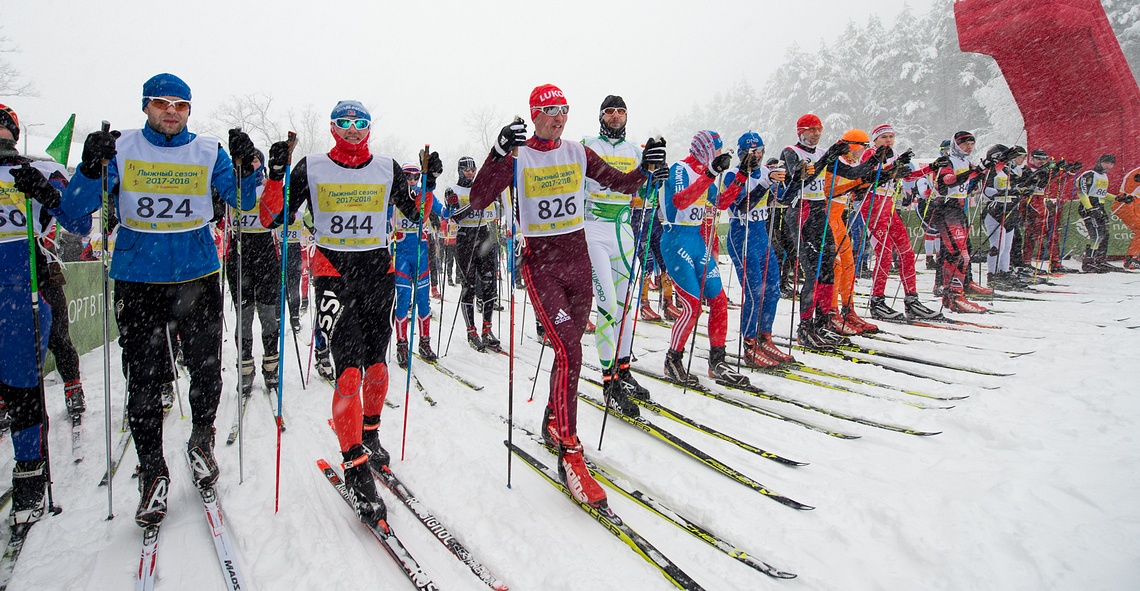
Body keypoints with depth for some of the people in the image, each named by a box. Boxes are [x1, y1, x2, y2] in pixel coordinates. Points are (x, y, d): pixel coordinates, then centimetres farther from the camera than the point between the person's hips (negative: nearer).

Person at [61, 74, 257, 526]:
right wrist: (92, 167, -19)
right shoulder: (122, 149, 3)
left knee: (207, 371, 2)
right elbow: (77, 207, -2)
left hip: (198, 276, 1)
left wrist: (245, 166, -19)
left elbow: (243, 201, -2)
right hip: (137, 279, 0)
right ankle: (153, 473, 15)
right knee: (143, 379, 1)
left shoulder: (208, 151, 5)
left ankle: (201, 442, 30)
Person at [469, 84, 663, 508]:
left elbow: (622, 184, 11)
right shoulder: (518, 157, -6)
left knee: (570, 346, 14)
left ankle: (553, 422, 37)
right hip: (539, 261, -5)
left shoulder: (578, 153, 8)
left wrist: (647, 169, -9)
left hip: (577, 257, 5)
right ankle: (569, 453, -10)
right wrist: (498, 154, -30)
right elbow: (478, 200, -18)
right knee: (569, 351, -18)